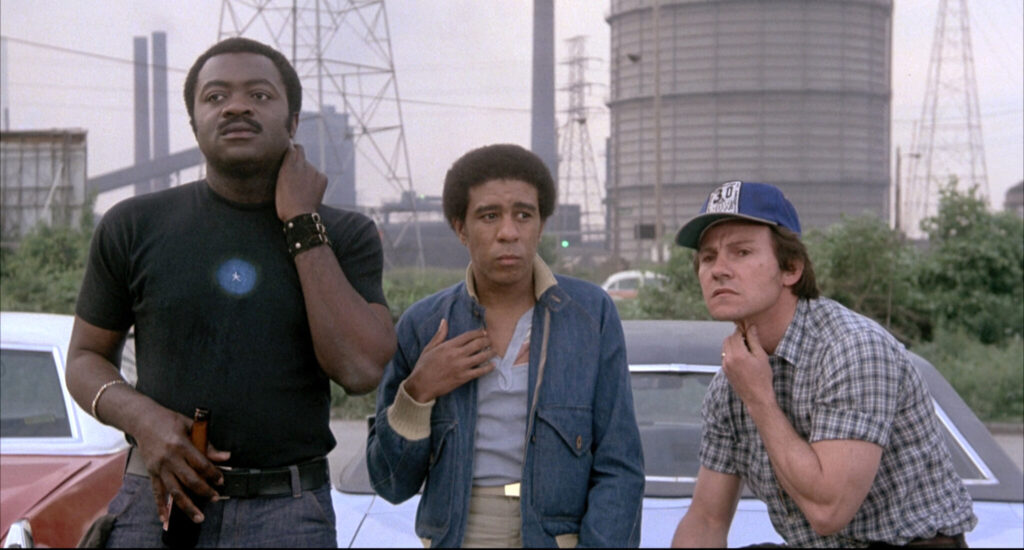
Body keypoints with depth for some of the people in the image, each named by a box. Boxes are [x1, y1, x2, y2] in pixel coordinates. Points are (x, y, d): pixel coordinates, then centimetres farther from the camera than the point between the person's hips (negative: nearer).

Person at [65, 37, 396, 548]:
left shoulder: (344, 236, 2)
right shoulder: (134, 227, 4)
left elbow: (361, 370, -11)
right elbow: (85, 358, 11)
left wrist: (302, 226, -9)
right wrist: (140, 418, -10)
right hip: (159, 501, 1)